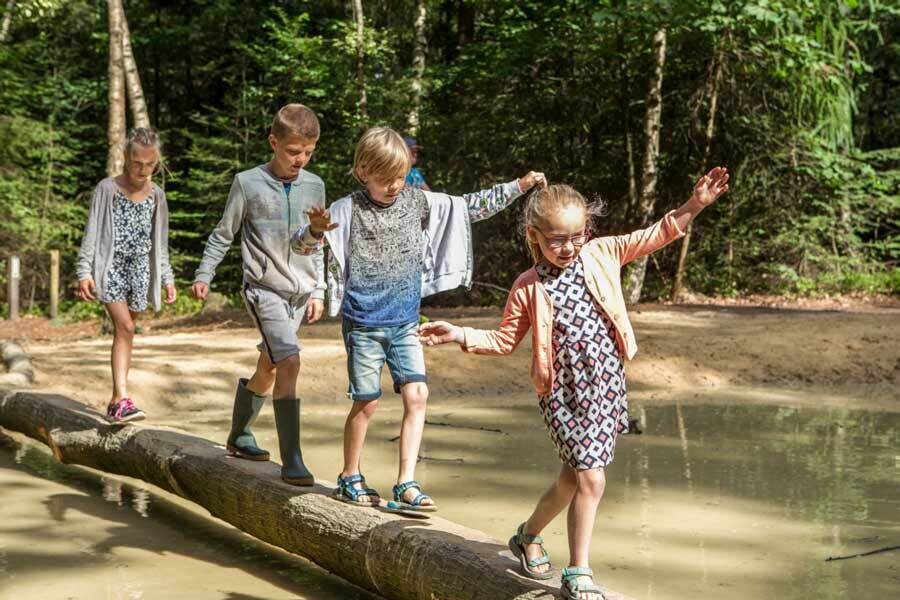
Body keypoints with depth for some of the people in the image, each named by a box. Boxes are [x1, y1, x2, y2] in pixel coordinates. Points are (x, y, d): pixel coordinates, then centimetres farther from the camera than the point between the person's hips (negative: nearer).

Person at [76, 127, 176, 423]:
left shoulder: (156, 194, 8)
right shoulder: (108, 188, -4)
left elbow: (160, 241, 15)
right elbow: (92, 232, -5)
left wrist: (167, 278, 13)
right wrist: (84, 271, -12)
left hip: (140, 269, 4)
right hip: (111, 266, -4)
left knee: (126, 332, 7)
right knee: (124, 327, -18)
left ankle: (115, 402, 15)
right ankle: (123, 398, -22)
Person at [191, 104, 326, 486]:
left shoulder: (314, 187, 7)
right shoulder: (248, 183, -5)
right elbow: (223, 235, 4)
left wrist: (318, 291, 12)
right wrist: (204, 275, -2)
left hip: (300, 294, 5)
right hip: (264, 289, -5)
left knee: (268, 368, 16)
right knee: (289, 362, -22)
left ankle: (239, 436, 38)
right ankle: (292, 460, -21)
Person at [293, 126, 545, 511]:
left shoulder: (420, 202, 2)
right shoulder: (347, 210, -10)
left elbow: (470, 207, 9)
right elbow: (301, 245, -15)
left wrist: (518, 186, 4)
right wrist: (315, 229, -38)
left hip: (405, 323, 4)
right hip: (364, 324, -4)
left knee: (417, 395, -7)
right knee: (366, 403, 2)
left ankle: (406, 484, -2)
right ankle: (349, 478, 22)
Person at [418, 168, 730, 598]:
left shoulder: (601, 254, 1)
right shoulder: (529, 287, -4)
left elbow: (655, 235, 3)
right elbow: (505, 340, 3)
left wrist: (693, 206, -8)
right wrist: (462, 336, -11)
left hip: (606, 384, 4)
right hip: (564, 391, -3)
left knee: (574, 475, 12)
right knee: (591, 477, -10)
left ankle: (528, 536, 37)